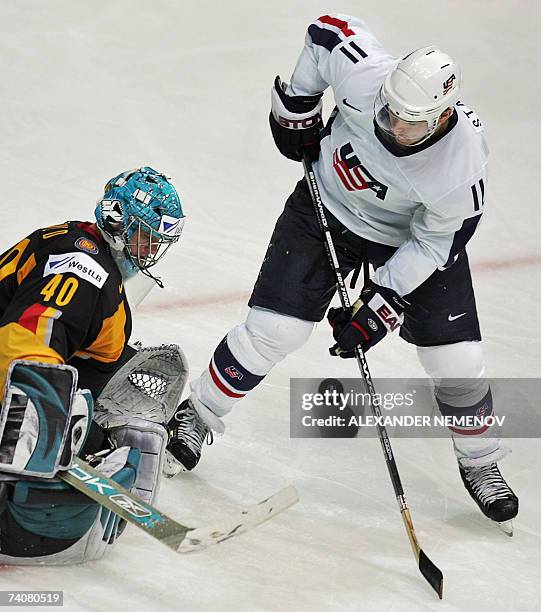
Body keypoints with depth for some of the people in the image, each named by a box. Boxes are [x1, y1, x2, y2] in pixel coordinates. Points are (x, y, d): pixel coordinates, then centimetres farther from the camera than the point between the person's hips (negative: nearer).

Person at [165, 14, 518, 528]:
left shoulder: (462, 164, -35)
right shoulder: (363, 72, -34)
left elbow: (434, 244, -20)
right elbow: (326, 31, -11)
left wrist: (381, 306, -21)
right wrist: (295, 109, -5)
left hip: (415, 236, -1)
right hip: (328, 206, 1)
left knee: (456, 358, -3)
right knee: (273, 328, -7)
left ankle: (480, 463, 23)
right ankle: (196, 416, 14)